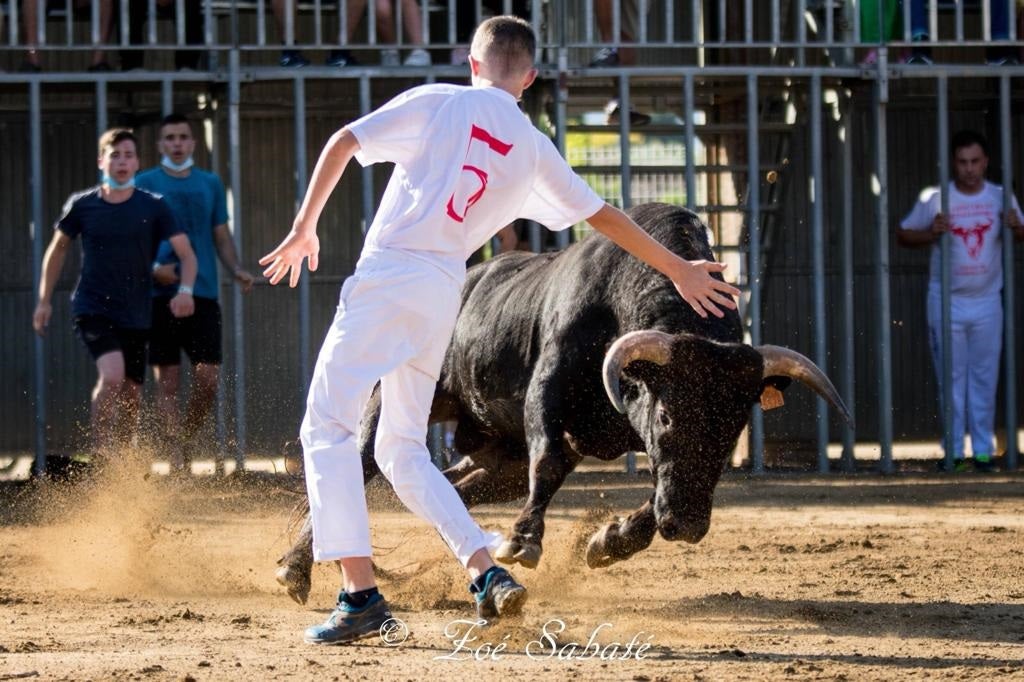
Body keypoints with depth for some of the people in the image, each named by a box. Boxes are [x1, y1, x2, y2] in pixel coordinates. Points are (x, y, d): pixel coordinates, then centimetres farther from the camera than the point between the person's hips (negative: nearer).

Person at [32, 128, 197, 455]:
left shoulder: (153, 207, -2)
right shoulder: (82, 205, -1)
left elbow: (186, 253, -5)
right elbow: (58, 248, 14)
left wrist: (185, 290, -24)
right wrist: (44, 300, 13)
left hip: (136, 315, 2)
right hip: (92, 309, -2)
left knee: (131, 393, 7)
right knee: (112, 374, -24)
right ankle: (100, 456, -16)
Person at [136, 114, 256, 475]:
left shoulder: (210, 184, 14)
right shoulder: (145, 183, 6)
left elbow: (221, 237, 18)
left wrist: (236, 269, -1)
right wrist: (152, 268, -14)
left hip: (203, 293, 2)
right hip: (160, 294, -2)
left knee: (208, 379, -4)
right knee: (167, 381, -4)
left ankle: (185, 440, 16)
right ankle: (176, 453, -3)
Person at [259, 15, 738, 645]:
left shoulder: (439, 102, 2)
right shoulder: (534, 150, 13)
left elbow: (343, 143, -4)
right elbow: (603, 215, 19)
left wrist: (306, 228, 4)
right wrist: (680, 270, 29)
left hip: (388, 278, -5)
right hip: (445, 295, 5)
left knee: (328, 427, -3)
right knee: (402, 449, 19)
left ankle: (361, 594, -15)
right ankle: (487, 569, 6)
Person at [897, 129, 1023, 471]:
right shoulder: (934, 199, -4)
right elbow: (903, 234, 2)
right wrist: (931, 233, -17)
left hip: (987, 301, 2)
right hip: (947, 301, -1)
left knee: (985, 378, 3)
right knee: (951, 378, 1)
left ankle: (983, 449, 9)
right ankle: (953, 450, 7)